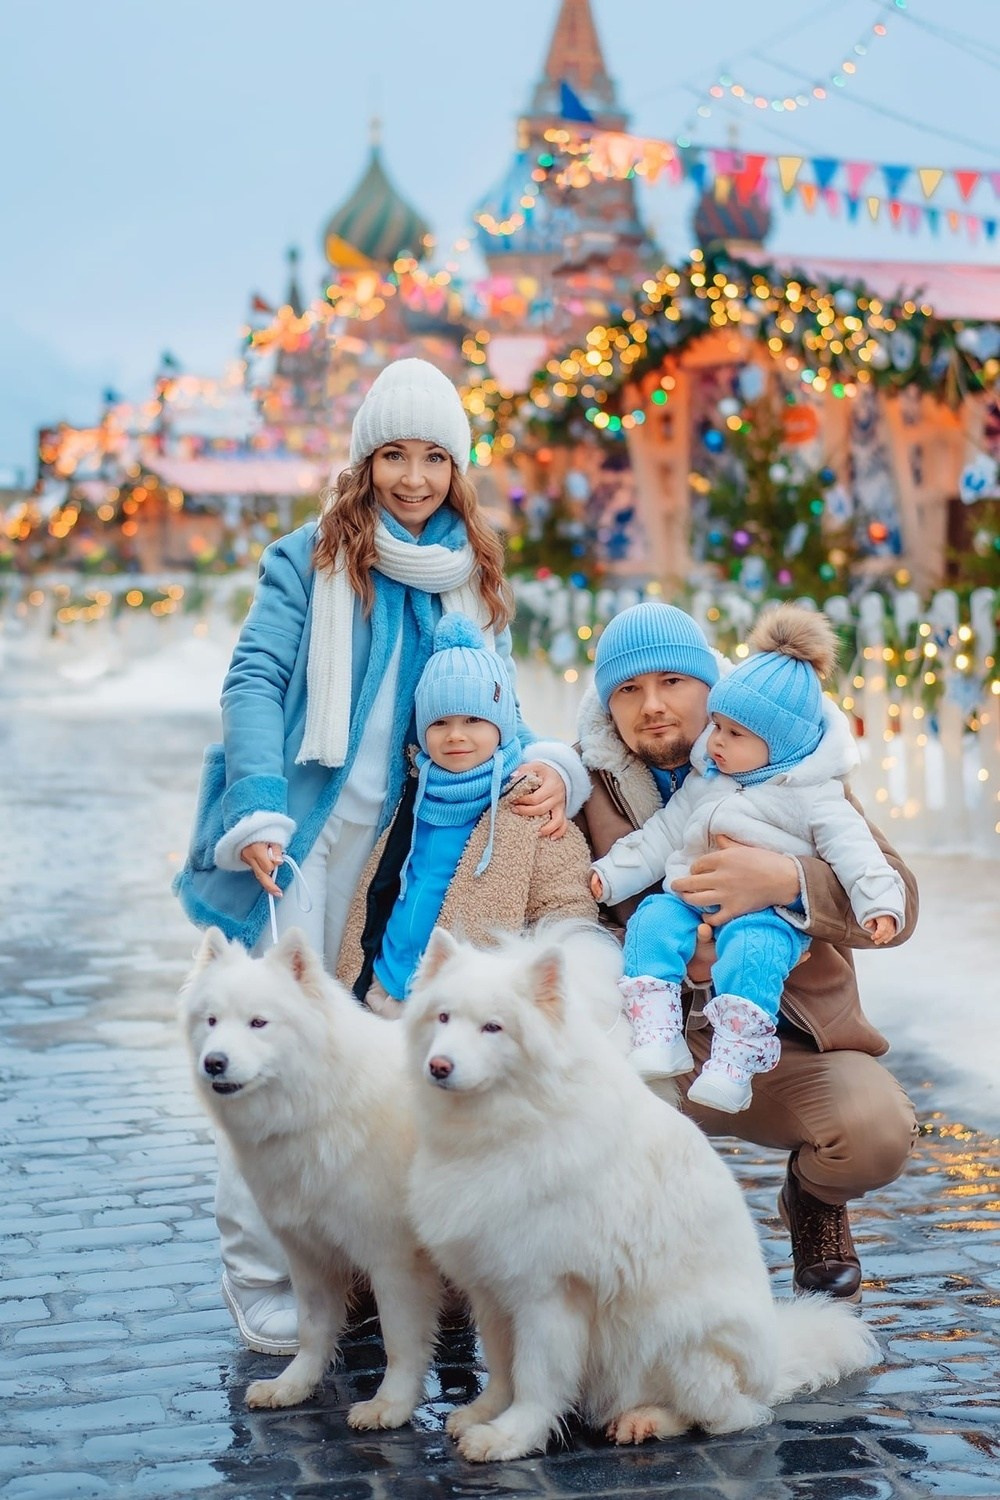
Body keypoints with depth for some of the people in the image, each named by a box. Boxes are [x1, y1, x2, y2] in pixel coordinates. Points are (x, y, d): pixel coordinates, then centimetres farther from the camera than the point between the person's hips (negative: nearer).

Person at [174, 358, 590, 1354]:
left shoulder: (473, 581, 13)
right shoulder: (309, 561, -2)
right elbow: (254, 680, -9)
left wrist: (542, 761, -7)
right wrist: (259, 808, -23)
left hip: (401, 842, 5)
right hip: (294, 836, -4)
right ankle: (263, 1287, 2)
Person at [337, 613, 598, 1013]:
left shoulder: (533, 811, 0)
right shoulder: (414, 804, 16)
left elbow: (566, 914, -4)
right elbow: (369, 903, 24)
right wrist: (351, 987, 17)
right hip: (383, 1002, 4)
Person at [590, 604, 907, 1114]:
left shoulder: (811, 795, 3)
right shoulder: (703, 781, 20)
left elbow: (853, 849, -4)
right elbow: (661, 834, 23)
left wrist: (879, 903, -18)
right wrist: (611, 874, 15)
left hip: (767, 913, -5)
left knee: (752, 949, -35)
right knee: (652, 922, -23)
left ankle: (734, 1064, -40)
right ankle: (657, 1039, -30)